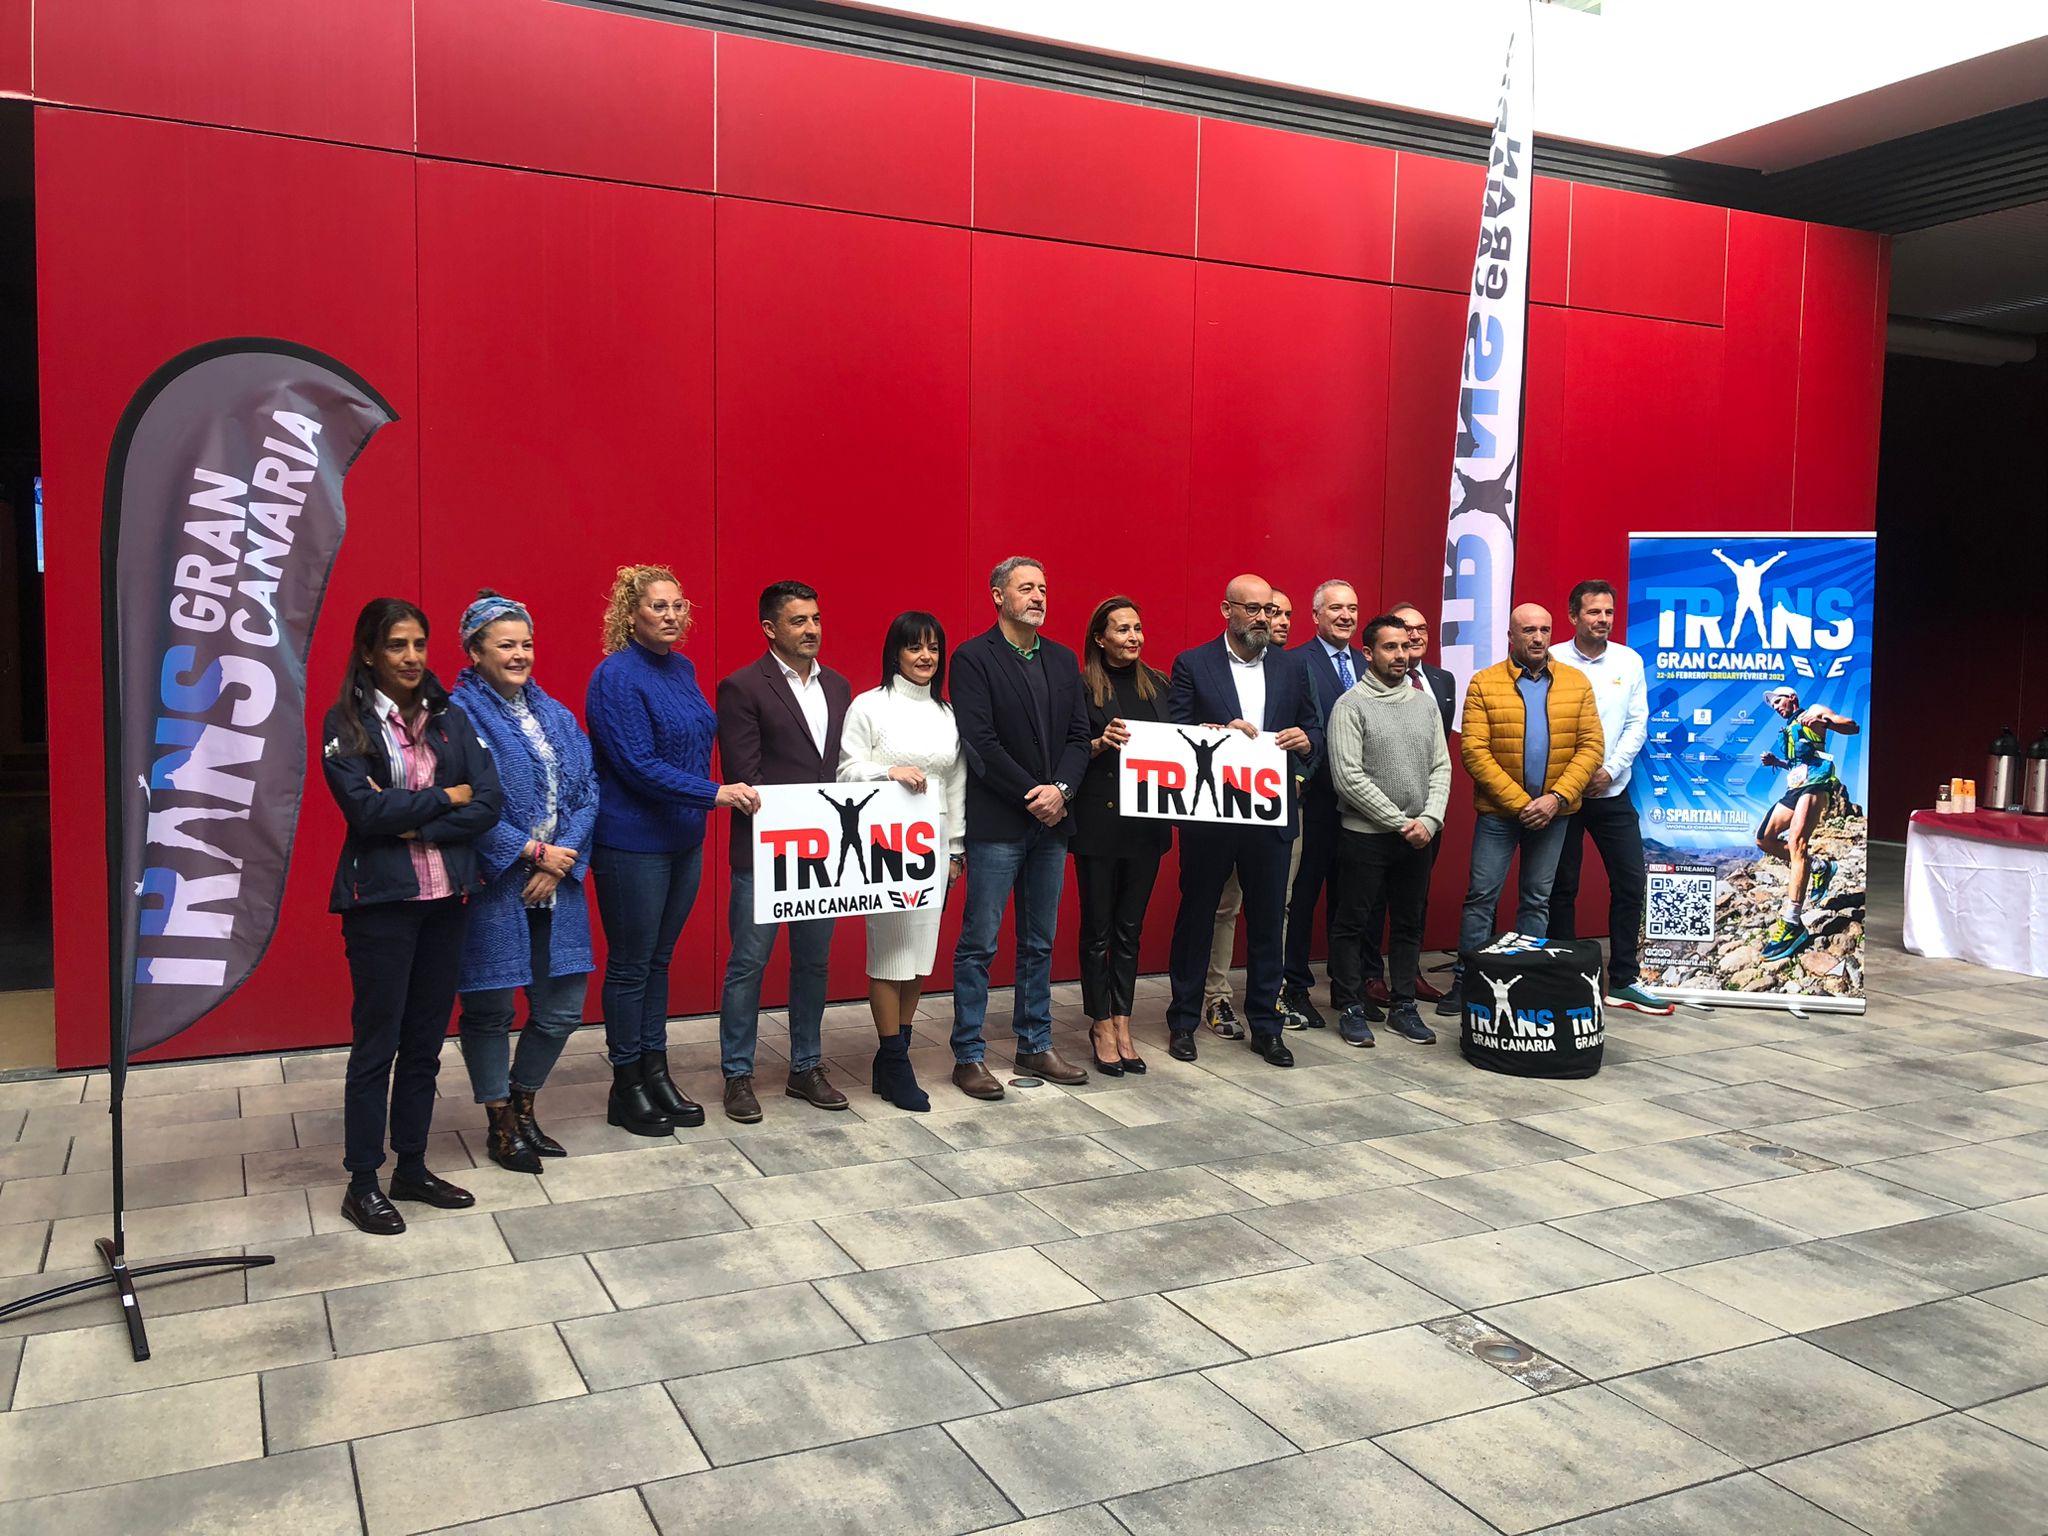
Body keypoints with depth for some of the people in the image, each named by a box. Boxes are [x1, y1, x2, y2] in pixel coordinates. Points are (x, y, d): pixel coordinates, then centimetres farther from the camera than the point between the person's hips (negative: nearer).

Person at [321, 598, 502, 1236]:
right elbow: (366, 809, -16)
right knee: (377, 1042, 2)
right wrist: (446, 797, -7)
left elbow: (490, 802, -2)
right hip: (380, 898, -4)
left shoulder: (450, 717, 8)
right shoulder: (344, 723, -3)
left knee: (425, 1041, 12)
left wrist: (414, 826, -13)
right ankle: (363, 1183, 14)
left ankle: (412, 1168, 24)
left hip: (447, 896, 4)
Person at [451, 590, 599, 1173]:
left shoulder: (555, 714, 11)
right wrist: (532, 851, -15)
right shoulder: (458, 715, -9)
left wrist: (561, 861, -8)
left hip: (555, 886, 6)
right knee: (489, 1009, 7)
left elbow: (588, 790, 5)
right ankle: (501, 1126, 23)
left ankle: (523, 1108, 31)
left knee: (561, 1007, 11)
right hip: (490, 888, -6)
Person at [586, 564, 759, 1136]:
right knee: (630, 964, 3)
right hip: (632, 842, -7)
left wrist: (703, 808, 16)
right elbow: (638, 765, -20)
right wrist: (714, 793, -23)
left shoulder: (682, 669, 10)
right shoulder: (616, 676, -14)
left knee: (658, 959, 15)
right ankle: (626, 1088, 15)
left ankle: (656, 1072, 24)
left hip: (682, 838, 7)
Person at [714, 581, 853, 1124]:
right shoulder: (742, 688, -7)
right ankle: (738, 1076, 14)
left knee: (814, 962, 13)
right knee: (748, 964, 2)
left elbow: (847, 765, 11)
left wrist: (840, 830, -1)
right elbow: (744, 776, -12)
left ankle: (806, 1068, 25)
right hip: (762, 851, -6)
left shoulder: (837, 687, 12)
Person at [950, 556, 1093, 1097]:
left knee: (1039, 944, 14)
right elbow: (980, 743, -14)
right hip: (997, 823, -6)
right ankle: (967, 1057, 9)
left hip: (1051, 821, 6)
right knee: (978, 945, 0)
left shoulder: (1063, 660, 12)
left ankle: (1035, 1047, 24)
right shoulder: (973, 659, -6)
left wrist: (1060, 790, -9)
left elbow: (1078, 735, 8)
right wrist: (1032, 796, -14)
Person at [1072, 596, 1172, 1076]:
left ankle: (1122, 1024, 19)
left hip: (1146, 822, 5)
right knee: (1098, 927, 4)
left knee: (1130, 927, 10)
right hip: (1098, 822, -4)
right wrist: (1101, 743, -24)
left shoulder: (1157, 685, 11)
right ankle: (1102, 1026, 15)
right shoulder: (1081, 687, -4)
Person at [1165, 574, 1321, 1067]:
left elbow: (1314, 732, 12)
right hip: (1207, 814, -3)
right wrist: (1220, 732, -22)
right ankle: (1183, 1022, 19)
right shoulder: (1191, 665, -1)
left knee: (1268, 922, 9)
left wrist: (1305, 740, -11)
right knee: (1196, 917, 8)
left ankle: (1265, 1025, 20)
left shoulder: (1291, 667, 10)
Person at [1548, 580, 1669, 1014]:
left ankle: (1623, 981, 13)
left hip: (1612, 793, 3)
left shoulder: (1629, 661, 5)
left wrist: (1610, 770, -8)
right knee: (1562, 888, 4)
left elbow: (1637, 725, 4)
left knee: (1631, 883, 3)